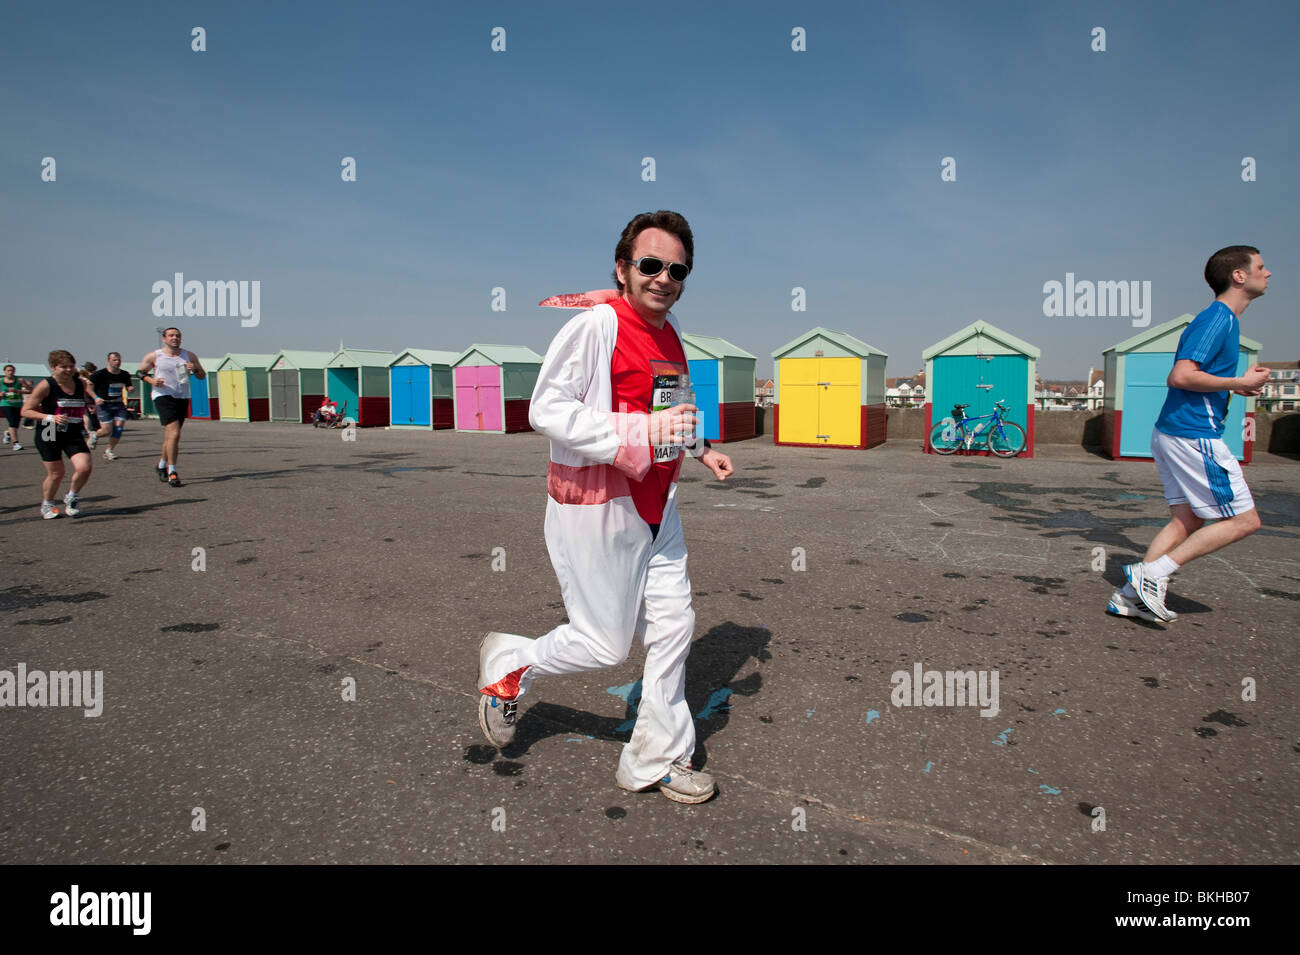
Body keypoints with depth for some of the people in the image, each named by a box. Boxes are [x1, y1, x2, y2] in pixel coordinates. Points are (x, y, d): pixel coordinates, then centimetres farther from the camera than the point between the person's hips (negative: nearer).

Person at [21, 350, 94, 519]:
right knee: (56, 473, 1)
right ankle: (47, 504, 30)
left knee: (84, 468, -15)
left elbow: (94, 400, 22)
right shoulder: (46, 385, -11)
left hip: (74, 435, 3)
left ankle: (71, 497, 15)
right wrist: (50, 418, -22)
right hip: (49, 435, -3)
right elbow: (25, 411, -10)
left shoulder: (80, 383, 2)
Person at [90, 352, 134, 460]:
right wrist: (95, 398, -20)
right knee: (107, 431, -10)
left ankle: (109, 450, 9)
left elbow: (128, 387, 19)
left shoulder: (125, 375, 5)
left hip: (119, 404, 4)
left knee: (118, 428, -8)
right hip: (104, 404, -4)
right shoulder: (100, 374, -9)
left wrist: (130, 390, -5)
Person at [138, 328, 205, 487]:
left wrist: (195, 369, -9)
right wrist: (151, 380, -7)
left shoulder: (189, 356, 9)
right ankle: (172, 472, -13)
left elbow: (202, 376, 13)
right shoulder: (154, 356, 2)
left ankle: (162, 464, 37)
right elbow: (141, 372, 13)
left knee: (170, 435, 14)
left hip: (183, 398, 4)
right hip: (163, 397, -4)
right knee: (174, 433, -19)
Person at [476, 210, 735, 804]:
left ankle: (657, 761, 26)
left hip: (656, 509, 8)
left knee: (673, 626, 9)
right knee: (605, 645, 1)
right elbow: (545, 410, -22)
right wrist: (640, 432, -27)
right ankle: (507, 663, 30)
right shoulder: (594, 327, -15)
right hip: (594, 508, -8)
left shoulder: (670, 334, 12)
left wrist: (699, 450, 14)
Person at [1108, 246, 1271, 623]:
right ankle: (1153, 573, -5)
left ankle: (1130, 595, 9)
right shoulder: (1217, 318, -14)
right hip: (1195, 436, -10)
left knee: (1186, 521, 10)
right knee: (1245, 520, -3)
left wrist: (1235, 387, 14)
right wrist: (1239, 382, -15)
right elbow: (1180, 377, -24)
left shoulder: (1222, 319, 18)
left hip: (1172, 432, 10)